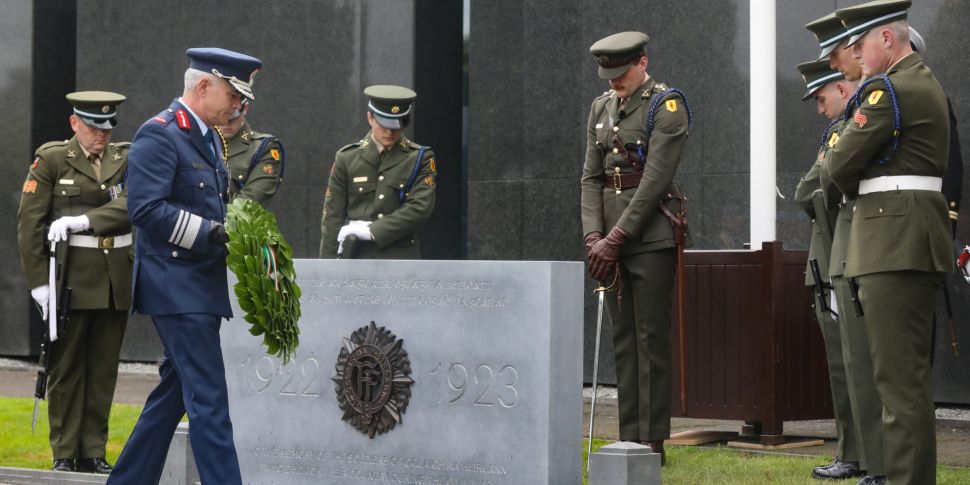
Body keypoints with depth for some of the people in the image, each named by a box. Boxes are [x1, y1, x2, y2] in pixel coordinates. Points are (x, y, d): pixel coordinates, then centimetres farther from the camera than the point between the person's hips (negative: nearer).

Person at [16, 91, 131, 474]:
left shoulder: (125, 159, 9)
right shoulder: (51, 159, 0)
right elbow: (29, 223, -4)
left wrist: (84, 220, -20)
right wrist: (39, 281, -9)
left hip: (116, 280, 3)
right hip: (71, 279, -3)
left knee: (104, 369, 6)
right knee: (66, 367, 0)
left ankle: (93, 453, 13)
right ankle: (64, 455, 8)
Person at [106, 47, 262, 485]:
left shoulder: (209, 137, 18)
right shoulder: (158, 134, -12)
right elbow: (146, 209, -21)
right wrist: (211, 232, -25)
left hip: (203, 286, 10)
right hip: (176, 287, -10)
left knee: (174, 392, 14)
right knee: (208, 399, -11)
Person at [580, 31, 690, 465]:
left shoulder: (667, 106, -7)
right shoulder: (601, 107, 14)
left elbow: (656, 180, -14)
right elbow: (591, 176, 10)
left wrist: (616, 238, -16)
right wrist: (593, 237, -4)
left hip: (650, 234, -6)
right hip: (610, 238, 6)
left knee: (650, 337, -5)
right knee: (623, 338, 7)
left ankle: (652, 441, -2)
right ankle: (629, 438, 11)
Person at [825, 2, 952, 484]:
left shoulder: (889, 89, -13)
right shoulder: (925, 83, 19)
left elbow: (840, 164, -11)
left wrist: (860, 194, 7)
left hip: (894, 243, -10)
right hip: (918, 241, 10)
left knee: (899, 374, -10)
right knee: (910, 371, 14)